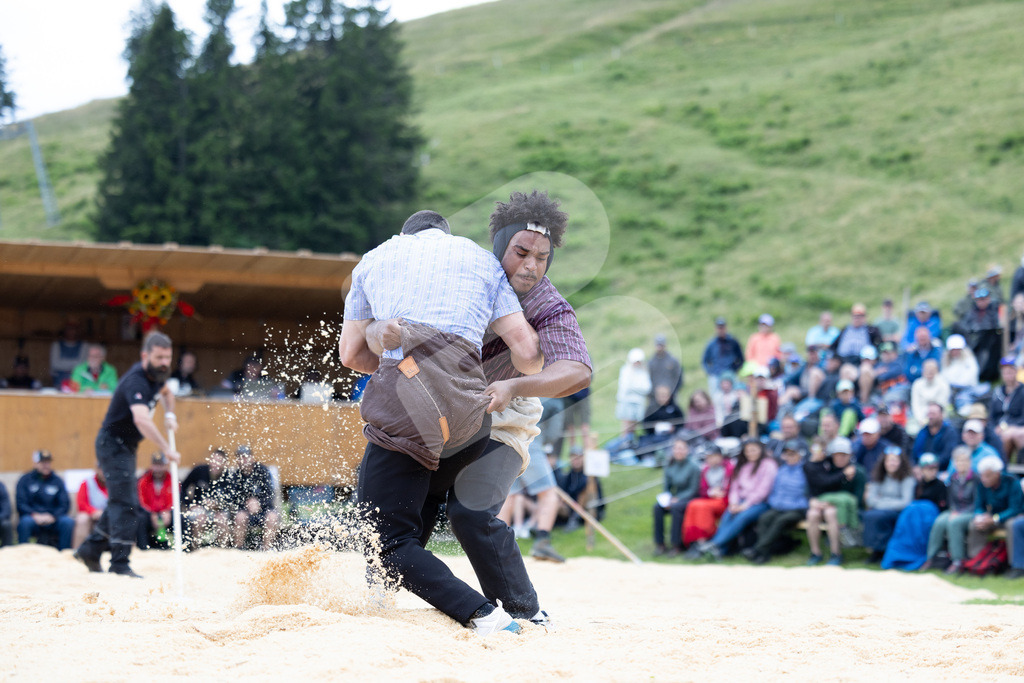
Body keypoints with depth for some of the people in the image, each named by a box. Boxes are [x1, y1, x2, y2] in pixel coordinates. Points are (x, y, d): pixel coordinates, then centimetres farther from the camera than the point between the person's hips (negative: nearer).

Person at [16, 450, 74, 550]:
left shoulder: (57, 481, 12)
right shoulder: (26, 479, 7)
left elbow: (65, 504, 4)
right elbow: (20, 503, -1)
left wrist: (52, 516, -15)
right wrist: (35, 515, -18)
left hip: (53, 519, 2)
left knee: (68, 522, -29)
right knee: (25, 522, -36)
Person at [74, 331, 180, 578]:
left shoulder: (156, 375, 0)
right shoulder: (136, 381, -29)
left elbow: (165, 392, 25)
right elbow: (142, 420, -45)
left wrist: (169, 414, 5)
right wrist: (166, 449, -51)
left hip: (126, 446, 10)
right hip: (113, 444, -10)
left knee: (122, 500, 16)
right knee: (125, 503, -13)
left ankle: (90, 549, 26)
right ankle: (120, 563, -12)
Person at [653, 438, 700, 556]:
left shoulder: (694, 467, -10)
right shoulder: (669, 466, 7)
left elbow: (693, 490, -11)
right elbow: (667, 487, 12)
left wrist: (676, 500, -19)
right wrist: (666, 499, -8)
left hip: (689, 499, -5)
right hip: (674, 498, 5)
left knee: (676, 508, -36)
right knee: (657, 507, -25)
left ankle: (676, 545, -28)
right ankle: (659, 544, -20)